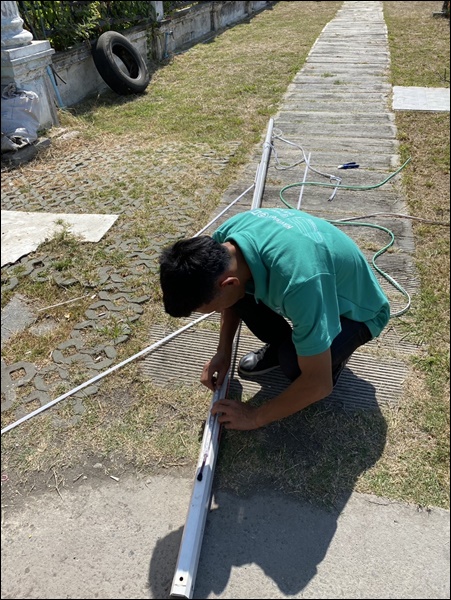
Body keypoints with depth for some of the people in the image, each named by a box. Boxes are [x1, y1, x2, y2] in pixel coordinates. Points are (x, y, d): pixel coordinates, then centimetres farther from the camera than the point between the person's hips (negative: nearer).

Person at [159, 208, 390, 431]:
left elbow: (319, 384, -34)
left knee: (293, 362, -32)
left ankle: (331, 355, 2)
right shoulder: (226, 236, -22)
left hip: (356, 310, -6)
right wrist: (223, 352, -3)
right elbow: (232, 295, 3)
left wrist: (255, 416, -21)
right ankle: (281, 346, 11)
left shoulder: (297, 281, -44)